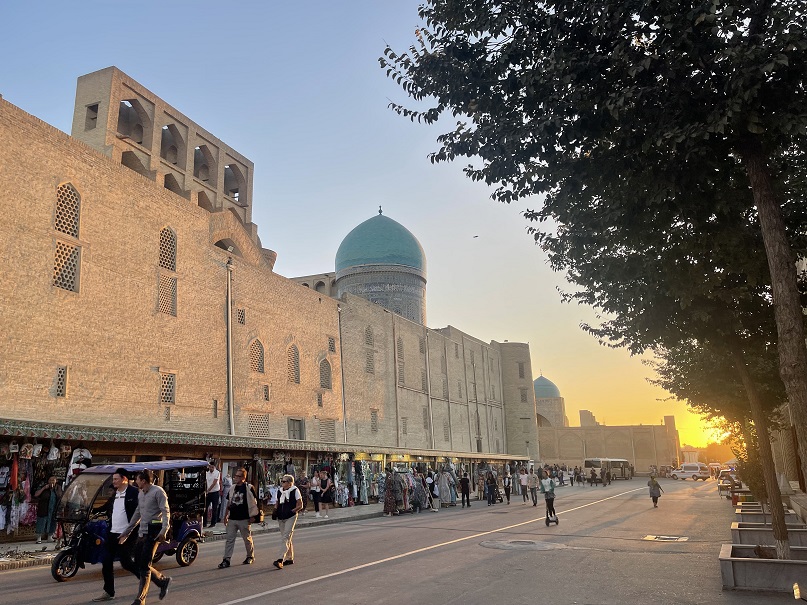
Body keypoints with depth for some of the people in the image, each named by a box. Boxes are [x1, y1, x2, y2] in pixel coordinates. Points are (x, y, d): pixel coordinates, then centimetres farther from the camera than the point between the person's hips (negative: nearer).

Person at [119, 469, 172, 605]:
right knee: (138, 564, 9)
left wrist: (164, 530, -27)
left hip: (153, 532, -9)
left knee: (144, 566, -6)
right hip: (142, 532, 9)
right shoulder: (140, 494, 16)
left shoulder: (158, 491, -10)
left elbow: (166, 512, -15)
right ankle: (163, 581, 26)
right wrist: (126, 532, 24)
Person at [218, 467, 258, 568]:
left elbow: (254, 502, -5)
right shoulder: (232, 488, 9)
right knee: (229, 539, 0)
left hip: (244, 519, -5)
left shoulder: (249, 488, -7)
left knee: (247, 539, 8)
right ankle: (226, 560, 2)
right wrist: (226, 516, 13)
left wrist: (252, 516, -8)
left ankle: (250, 557, 24)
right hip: (232, 518, 5)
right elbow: (229, 503, 16)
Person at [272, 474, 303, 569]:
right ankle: (290, 558, 24)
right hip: (281, 518, 7)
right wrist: (275, 511, 2)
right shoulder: (280, 491, 12)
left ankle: (281, 560, -21)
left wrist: (291, 511, -19)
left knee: (286, 538, -14)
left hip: (290, 517, -7)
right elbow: (278, 504, 23)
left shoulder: (295, 491, -6)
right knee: (286, 538, 13)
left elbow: (300, 506, -6)